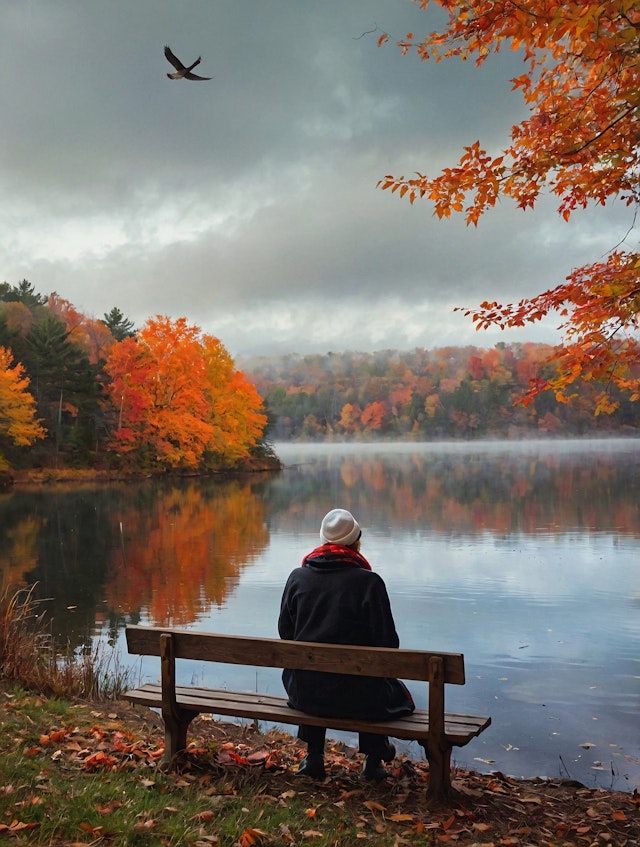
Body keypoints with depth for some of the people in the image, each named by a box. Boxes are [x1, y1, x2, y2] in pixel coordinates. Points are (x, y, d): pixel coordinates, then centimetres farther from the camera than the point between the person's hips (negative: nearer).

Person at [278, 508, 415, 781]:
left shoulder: (297, 577, -4)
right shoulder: (369, 582, -14)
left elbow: (285, 632, 4)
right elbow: (387, 643, -11)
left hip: (305, 695, 3)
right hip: (356, 697, -3)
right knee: (395, 690, 31)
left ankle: (313, 758, 41)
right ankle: (373, 763, 39)